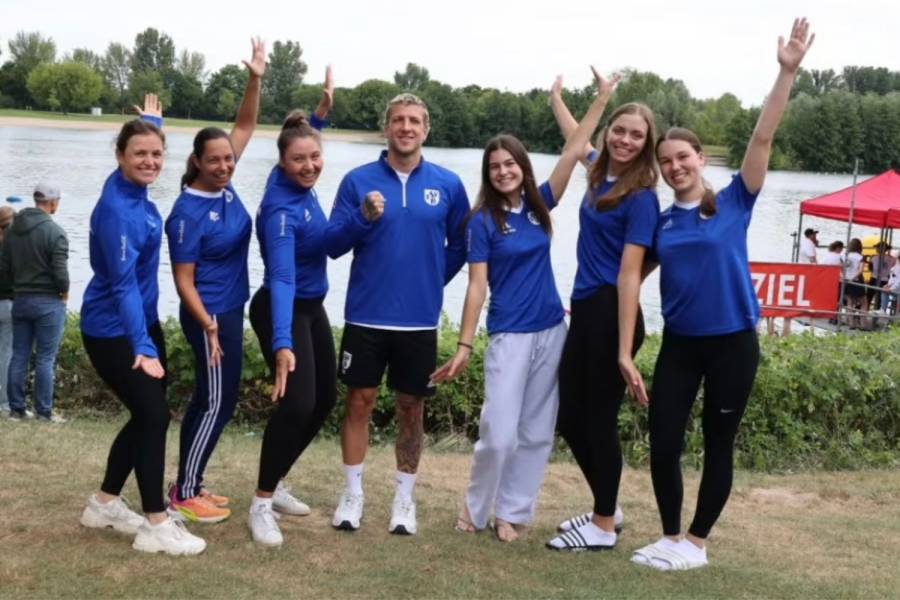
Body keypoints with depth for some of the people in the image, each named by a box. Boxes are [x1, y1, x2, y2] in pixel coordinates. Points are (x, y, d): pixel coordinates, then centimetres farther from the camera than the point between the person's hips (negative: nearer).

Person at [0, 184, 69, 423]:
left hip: (20, 300, 6)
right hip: (48, 302, -6)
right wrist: (64, 292, 0)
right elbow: (60, 271, -18)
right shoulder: (54, 231, -15)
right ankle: (44, 411, 2)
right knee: (45, 359, -1)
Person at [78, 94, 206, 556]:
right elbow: (123, 283, -31)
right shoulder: (116, 208, -24)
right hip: (112, 331, -9)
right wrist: (142, 347, -38)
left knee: (144, 415, 13)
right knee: (154, 415, -9)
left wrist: (152, 121, 37)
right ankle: (156, 526, -2)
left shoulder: (136, 191, 1)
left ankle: (105, 504, 27)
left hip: (142, 322, 9)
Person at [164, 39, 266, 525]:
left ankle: (190, 484, 24)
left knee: (212, 400, 14)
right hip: (210, 315, -8)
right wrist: (208, 326, -24)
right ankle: (184, 495, 7)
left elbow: (244, 127, 6)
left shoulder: (223, 184, 0)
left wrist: (255, 81, -7)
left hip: (230, 309, 8)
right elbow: (183, 279, -17)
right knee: (216, 402, -3)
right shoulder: (188, 212, -20)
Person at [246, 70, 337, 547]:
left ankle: (275, 484, 25)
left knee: (324, 399, 13)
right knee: (297, 403, -20)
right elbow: (281, 278, -38)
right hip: (284, 311, -9)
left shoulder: (301, 184, -5)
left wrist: (321, 113, 8)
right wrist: (282, 344, -47)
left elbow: (304, 141, 21)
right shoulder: (281, 209, -27)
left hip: (312, 308, 9)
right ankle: (261, 504, -8)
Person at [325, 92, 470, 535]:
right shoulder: (359, 180, -2)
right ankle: (353, 493, 20)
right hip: (366, 316, 0)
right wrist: (363, 217, -20)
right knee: (360, 402, 6)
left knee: (411, 408, 9)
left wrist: (433, 281, 4)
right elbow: (332, 245, -4)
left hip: (420, 320, 1)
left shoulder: (448, 185, 0)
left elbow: (460, 245, 11)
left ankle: (405, 498, 21)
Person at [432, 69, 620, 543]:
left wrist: (601, 101, -1)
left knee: (537, 432, 8)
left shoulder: (539, 205, 5)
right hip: (509, 335, -5)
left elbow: (572, 152, 2)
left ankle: (512, 512, 20)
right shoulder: (483, 221, -5)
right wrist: (463, 346, -13)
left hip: (551, 331, 5)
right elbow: (477, 286, -8)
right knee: (499, 433, -9)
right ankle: (475, 508, 14)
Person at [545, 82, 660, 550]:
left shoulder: (640, 197, -12)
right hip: (584, 310, 8)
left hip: (611, 315, -8)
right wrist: (556, 99, 49)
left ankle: (604, 527, 17)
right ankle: (607, 509, 30)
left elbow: (629, 275, -18)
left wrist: (625, 352, -21)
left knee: (599, 421, 2)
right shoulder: (600, 172, 9)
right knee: (570, 418, 13)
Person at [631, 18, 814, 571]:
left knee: (718, 445, 8)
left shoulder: (734, 202, -5)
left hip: (732, 342, -3)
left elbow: (763, 138, -14)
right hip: (679, 343, 3)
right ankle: (670, 537, 22)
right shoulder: (662, 221, 5)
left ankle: (697, 543, 22)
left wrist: (787, 72, -22)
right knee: (663, 444, 3)